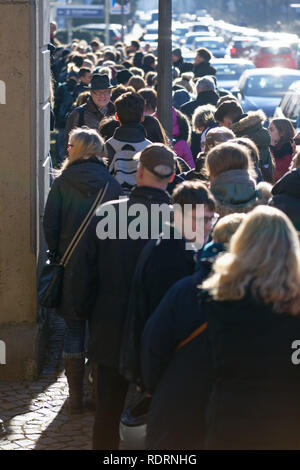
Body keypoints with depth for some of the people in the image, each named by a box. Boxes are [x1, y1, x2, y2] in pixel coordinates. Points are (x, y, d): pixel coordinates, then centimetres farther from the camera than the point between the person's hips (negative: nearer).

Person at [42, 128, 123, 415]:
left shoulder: (62, 183, -5)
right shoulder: (112, 184, -2)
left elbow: (50, 223, -5)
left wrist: (57, 254, 8)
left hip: (71, 266, -1)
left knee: (74, 330, 7)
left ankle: (75, 397, 8)